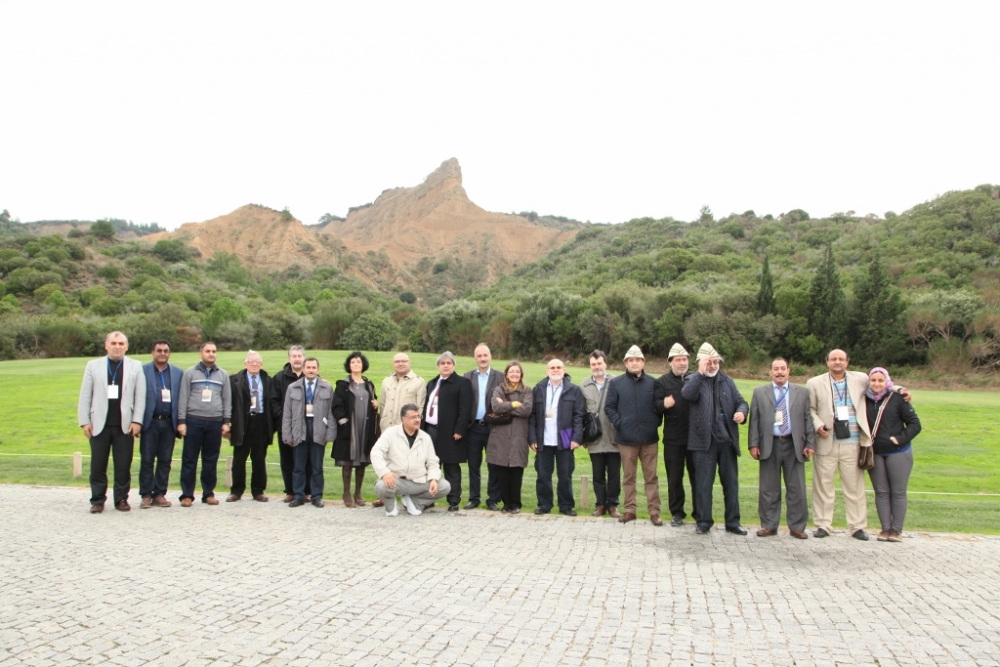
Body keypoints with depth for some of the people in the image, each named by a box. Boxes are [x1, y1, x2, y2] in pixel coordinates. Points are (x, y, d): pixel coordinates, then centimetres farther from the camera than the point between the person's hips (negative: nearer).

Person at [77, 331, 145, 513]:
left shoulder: (135, 366, 5)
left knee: (123, 465, 3)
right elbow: (85, 396, 5)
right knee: (98, 465, 5)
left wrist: (137, 421, -6)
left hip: (125, 425, 0)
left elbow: (140, 396, 1)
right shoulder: (93, 365, 7)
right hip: (100, 424, 1)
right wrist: (84, 421, -2)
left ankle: (121, 499, 13)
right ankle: (97, 500, 15)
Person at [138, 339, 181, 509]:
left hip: (169, 423, 2)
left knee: (165, 461, 6)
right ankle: (146, 495, 10)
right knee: (147, 460, 3)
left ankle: (159, 494, 14)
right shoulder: (143, 370, 2)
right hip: (150, 422, -2)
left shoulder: (178, 373, 9)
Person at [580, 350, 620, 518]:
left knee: (614, 474, 6)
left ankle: (612, 504, 19)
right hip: (595, 438, 2)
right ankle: (601, 504, 21)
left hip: (613, 437, -2)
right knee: (598, 474, 10)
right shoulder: (584, 386, 5)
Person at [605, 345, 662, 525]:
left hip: (649, 438, 0)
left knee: (651, 476, 6)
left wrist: (656, 422, -2)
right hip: (626, 438, 0)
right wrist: (619, 423, -8)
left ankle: (654, 511, 12)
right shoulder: (616, 383, 1)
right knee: (628, 477, 9)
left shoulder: (653, 383, 3)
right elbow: (609, 407, 2)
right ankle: (630, 509, 17)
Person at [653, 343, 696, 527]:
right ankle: (677, 513, 18)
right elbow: (656, 405, -6)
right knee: (674, 478, 7)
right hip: (673, 438, 0)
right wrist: (664, 404, -29)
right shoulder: (662, 381, 4)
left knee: (697, 476, 8)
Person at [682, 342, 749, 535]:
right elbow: (687, 394, -21)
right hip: (705, 439, -4)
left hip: (727, 439, 4)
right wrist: (701, 373, -26)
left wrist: (742, 412, -12)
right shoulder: (693, 380, 0)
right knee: (703, 483, 2)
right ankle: (703, 522, 12)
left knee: (731, 482, 9)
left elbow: (740, 401, 10)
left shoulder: (727, 381, 13)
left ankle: (733, 522, 19)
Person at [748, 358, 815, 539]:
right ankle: (769, 525, 16)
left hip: (794, 445, 1)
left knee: (797, 489, 5)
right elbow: (754, 420, 3)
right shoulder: (759, 393, 7)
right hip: (769, 445, 0)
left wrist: (810, 443, -3)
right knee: (769, 489, 5)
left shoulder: (802, 392, 8)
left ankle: (797, 527, 16)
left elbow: (808, 419, 5)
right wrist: (754, 444, -4)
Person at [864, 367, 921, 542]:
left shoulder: (897, 398, -7)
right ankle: (885, 528, 14)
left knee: (898, 492, 4)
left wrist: (900, 439, -14)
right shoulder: (864, 400, -1)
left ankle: (897, 529, 12)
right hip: (874, 454, 2)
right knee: (881, 492, 7)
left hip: (898, 453, -2)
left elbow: (915, 424, -4)